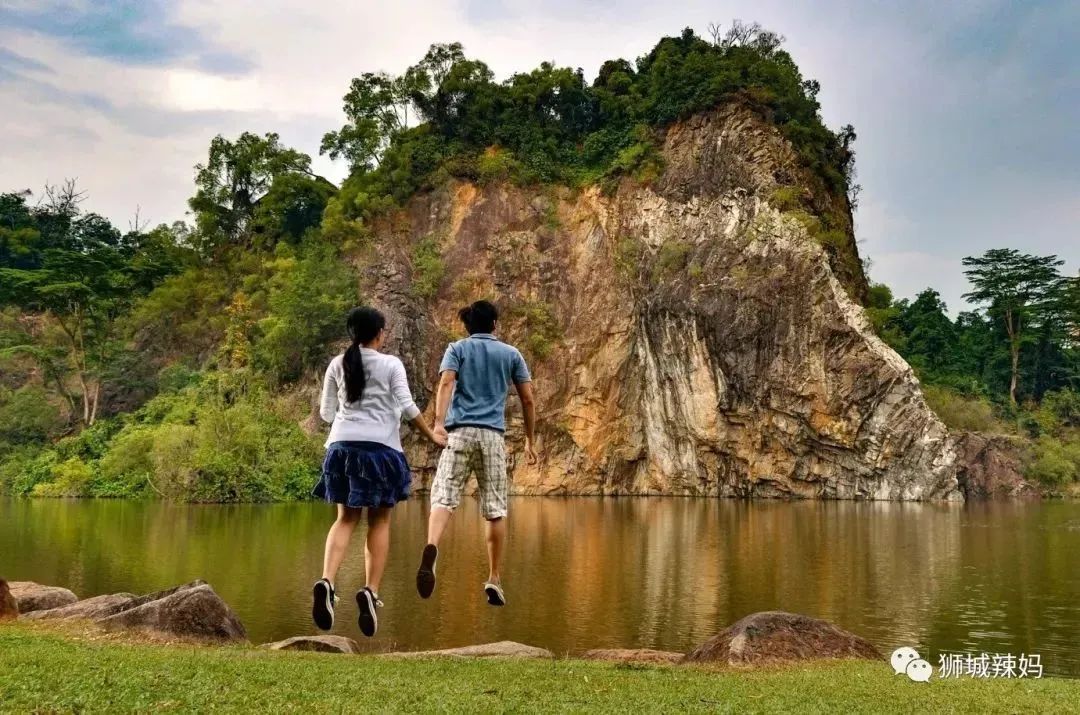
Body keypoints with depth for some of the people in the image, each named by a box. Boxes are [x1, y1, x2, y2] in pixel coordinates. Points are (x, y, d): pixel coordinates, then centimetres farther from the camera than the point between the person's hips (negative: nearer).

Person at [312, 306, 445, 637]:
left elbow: (326, 411, 10)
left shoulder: (337, 364, 9)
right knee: (379, 521, 6)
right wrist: (432, 435, 6)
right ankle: (370, 591, -3)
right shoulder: (391, 364, -1)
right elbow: (407, 406, -5)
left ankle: (326, 582, -13)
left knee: (347, 518, 8)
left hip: (342, 445, 3)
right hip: (380, 447, -3)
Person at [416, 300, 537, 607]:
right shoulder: (511, 354, 16)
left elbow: (446, 382, -8)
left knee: (443, 498, -10)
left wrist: (439, 422, -19)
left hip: (460, 431, -1)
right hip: (493, 435, 1)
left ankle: (431, 548, -39)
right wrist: (529, 440, 20)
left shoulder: (457, 348, 12)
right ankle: (494, 579, 9)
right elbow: (528, 399, 12)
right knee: (496, 509, 7)